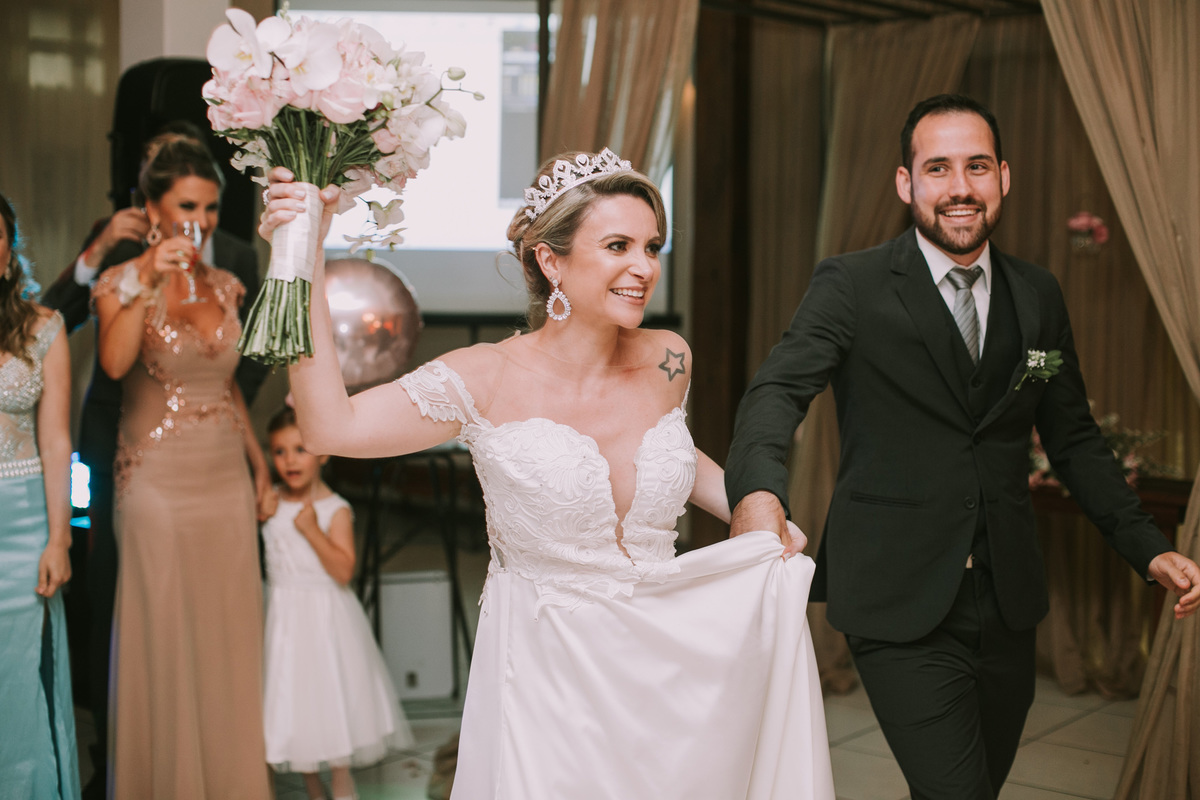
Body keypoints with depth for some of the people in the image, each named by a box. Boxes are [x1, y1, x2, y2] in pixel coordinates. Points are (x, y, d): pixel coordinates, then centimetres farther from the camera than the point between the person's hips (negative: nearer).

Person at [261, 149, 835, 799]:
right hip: (549, 687, -4)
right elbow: (331, 426, -25)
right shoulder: (490, 381, -14)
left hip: (668, 668, 4)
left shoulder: (667, 361, -3)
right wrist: (305, 265, -27)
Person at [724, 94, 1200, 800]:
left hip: (1009, 602, 5)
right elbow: (779, 388, -20)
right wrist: (759, 487, -41)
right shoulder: (852, 286, -6)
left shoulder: (1039, 297, 8)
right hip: (900, 603, -5)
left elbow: (1074, 438, 16)